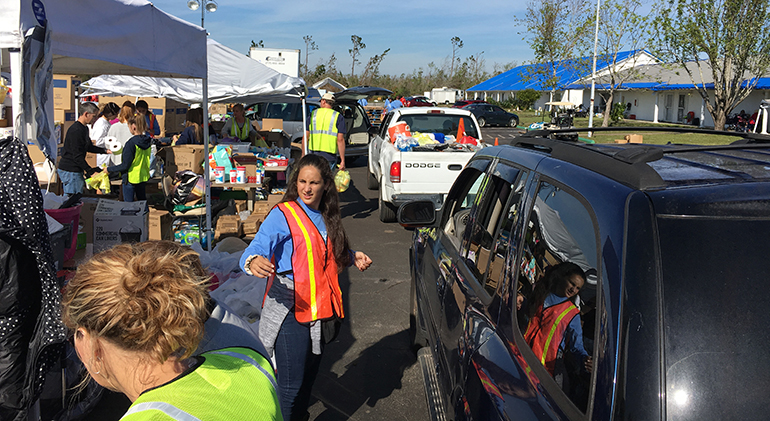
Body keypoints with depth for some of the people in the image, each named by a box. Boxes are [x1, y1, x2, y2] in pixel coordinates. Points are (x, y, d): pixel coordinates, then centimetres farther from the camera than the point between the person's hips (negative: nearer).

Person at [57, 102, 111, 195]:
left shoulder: (84, 128, 13)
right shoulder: (76, 130, -20)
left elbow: (88, 147, 24)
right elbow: (77, 155, -22)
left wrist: (105, 151, 11)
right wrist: (90, 171, -20)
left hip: (77, 170, 10)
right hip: (69, 171, -10)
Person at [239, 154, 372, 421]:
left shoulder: (327, 217, 10)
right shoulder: (282, 215, -12)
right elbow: (256, 249, -24)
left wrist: (352, 257, 7)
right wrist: (253, 262, -46)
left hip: (320, 308, 7)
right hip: (290, 311, -7)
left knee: (309, 376, 20)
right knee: (291, 384, -4)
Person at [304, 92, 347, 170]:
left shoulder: (313, 114, 9)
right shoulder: (338, 117, 1)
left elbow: (306, 137, 7)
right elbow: (340, 140, -7)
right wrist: (342, 161, -5)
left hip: (313, 153, 2)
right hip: (329, 156, -2)